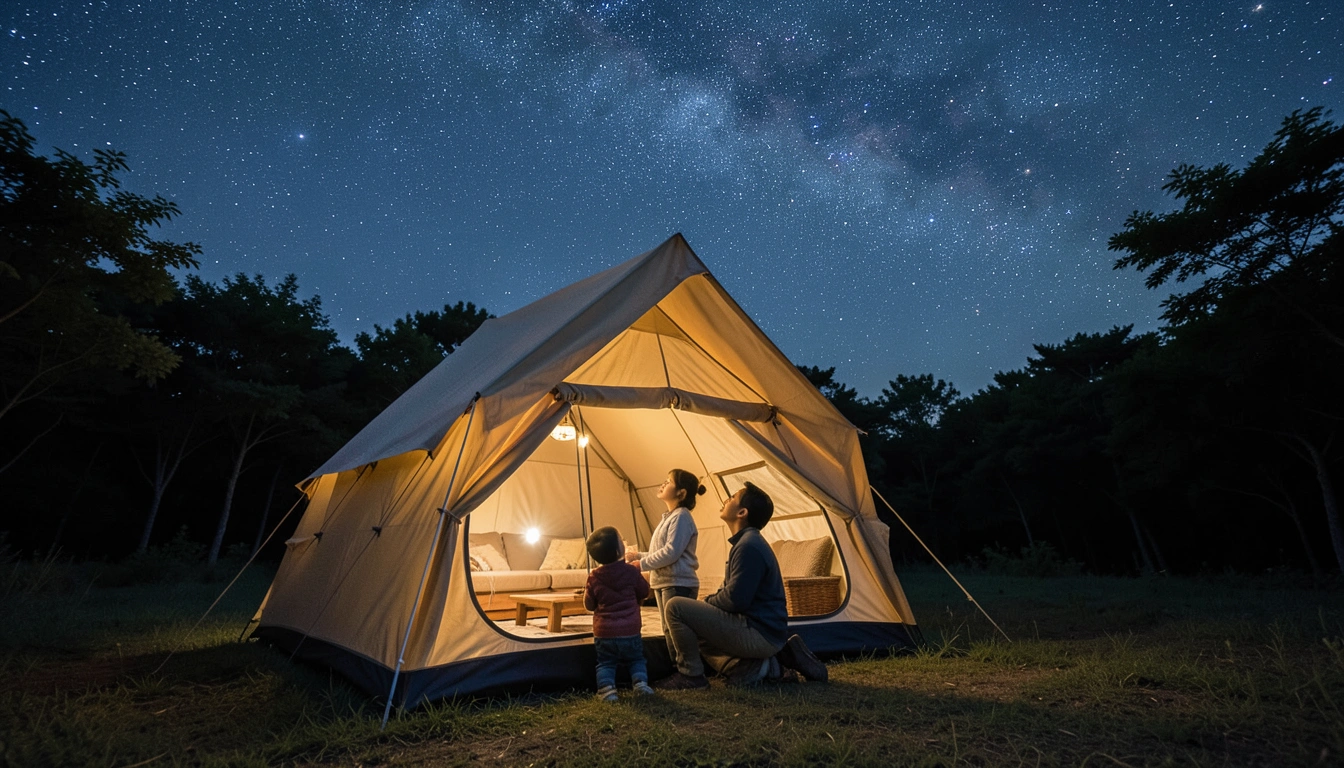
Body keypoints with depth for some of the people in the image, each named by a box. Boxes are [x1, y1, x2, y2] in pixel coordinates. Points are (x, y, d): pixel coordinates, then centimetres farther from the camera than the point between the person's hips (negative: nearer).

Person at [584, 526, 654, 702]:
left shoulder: (594, 577, -7)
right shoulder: (631, 571, -11)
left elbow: (589, 605, 2)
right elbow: (644, 592, 4)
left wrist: (586, 591, 19)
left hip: (603, 633, 1)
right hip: (629, 631, 0)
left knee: (606, 663, 16)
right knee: (636, 659, 19)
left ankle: (607, 688, -4)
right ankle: (640, 682, 0)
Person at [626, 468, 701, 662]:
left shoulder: (681, 516, -12)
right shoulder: (668, 517, 18)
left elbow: (671, 553, -21)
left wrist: (642, 563, -12)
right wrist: (638, 555, 10)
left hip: (679, 584, -10)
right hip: (663, 583, 10)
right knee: (670, 634, 15)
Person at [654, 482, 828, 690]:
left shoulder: (748, 546, -19)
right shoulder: (749, 542, 14)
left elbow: (735, 600, -23)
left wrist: (707, 602, -3)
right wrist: (707, 603, 9)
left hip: (758, 634, -10)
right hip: (767, 633, 10)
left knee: (676, 607, -14)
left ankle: (691, 675, 0)